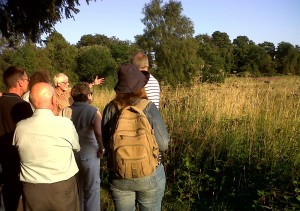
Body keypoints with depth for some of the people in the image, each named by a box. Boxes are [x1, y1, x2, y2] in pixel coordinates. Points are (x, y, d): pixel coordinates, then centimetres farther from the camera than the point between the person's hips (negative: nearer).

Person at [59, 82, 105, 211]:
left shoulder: (66, 111, -3)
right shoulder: (93, 111, -16)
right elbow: (99, 133, -32)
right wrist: (101, 149, -17)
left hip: (71, 154, 5)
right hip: (90, 155, -5)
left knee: (77, 186, 23)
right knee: (91, 189, 12)